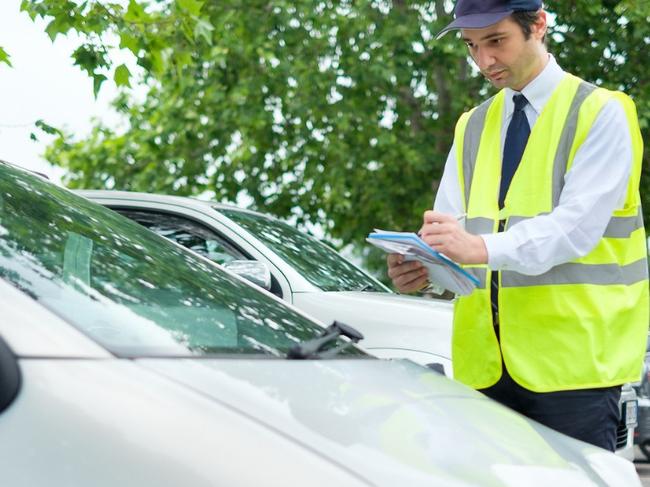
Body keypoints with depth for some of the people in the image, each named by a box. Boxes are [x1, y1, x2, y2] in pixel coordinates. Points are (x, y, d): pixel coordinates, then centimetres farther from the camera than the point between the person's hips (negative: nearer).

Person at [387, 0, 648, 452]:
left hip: (572, 359, -5)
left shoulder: (600, 113, -1)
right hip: (486, 363, 5)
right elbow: (452, 232, 9)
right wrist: (423, 266, -15)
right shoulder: (472, 127, 17)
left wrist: (483, 249, -30)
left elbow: (579, 225, -15)